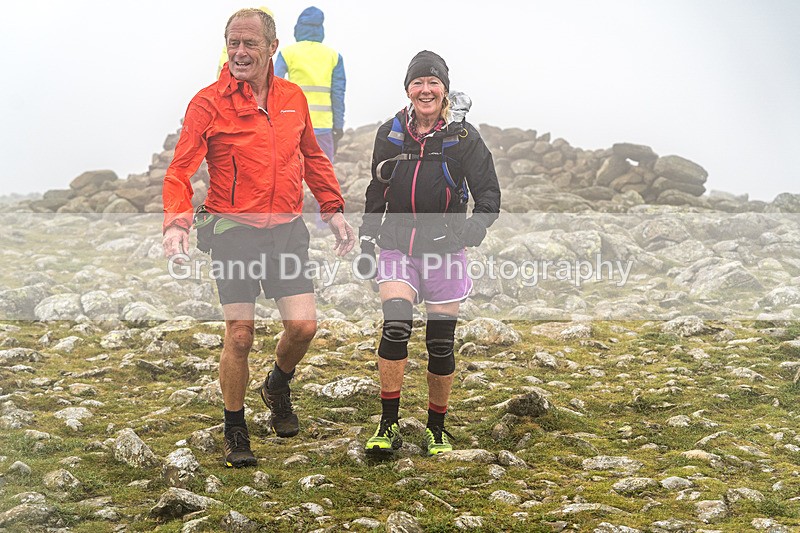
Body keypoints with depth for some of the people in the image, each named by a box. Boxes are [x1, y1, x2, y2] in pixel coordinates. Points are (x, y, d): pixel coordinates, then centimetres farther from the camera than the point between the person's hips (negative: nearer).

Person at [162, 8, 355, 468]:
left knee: (304, 324, -5)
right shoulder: (209, 103, -7)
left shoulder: (293, 98, 7)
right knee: (239, 335, -2)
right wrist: (175, 223, -26)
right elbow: (180, 170, -10)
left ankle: (278, 387, 28)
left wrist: (334, 210, 14)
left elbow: (313, 158, 21)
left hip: (287, 228, 4)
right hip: (233, 228, -3)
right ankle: (235, 432, 17)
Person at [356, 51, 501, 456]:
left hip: (444, 252, -1)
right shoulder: (390, 134, 7)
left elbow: (489, 196, -3)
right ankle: (388, 425, -11)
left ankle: (437, 429, 22)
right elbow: (376, 193, 17)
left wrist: (474, 228, -23)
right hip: (397, 250, 1)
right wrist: (366, 243, 16)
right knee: (395, 326, -19)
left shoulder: (463, 137, -2)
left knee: (441, 343, 4)